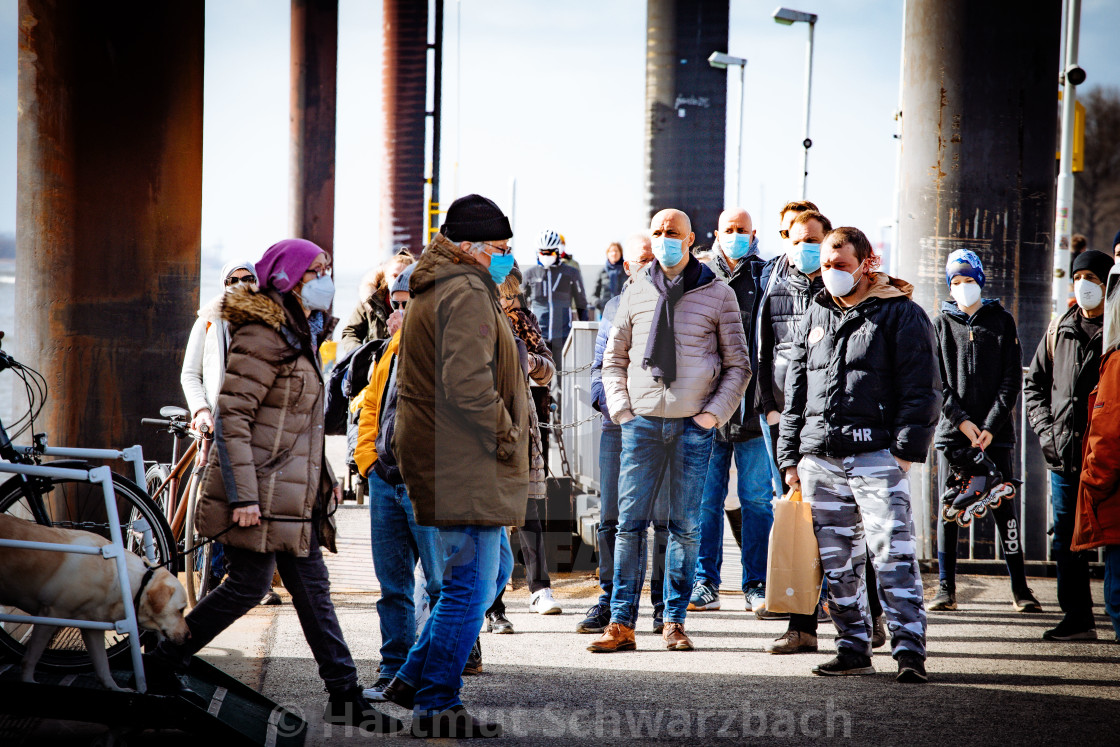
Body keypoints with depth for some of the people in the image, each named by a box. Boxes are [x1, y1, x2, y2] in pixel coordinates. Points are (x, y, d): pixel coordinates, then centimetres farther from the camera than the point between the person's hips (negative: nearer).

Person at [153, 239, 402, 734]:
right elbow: (231, 416, -20)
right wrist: (243, 495, -23)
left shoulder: (301, 334, 16)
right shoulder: (262, 338, -16)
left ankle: (345, 697, 7)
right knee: (249, 585, -3)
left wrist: (324, 475, 21)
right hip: (261, 493, -9)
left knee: (312, 588, 7)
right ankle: (162, 662, 12)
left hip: (294, 493, 10)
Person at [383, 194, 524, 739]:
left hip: (450, 461, 11)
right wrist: (506, 436, -14)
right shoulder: (466, 294, -16)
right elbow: (466, 383, -26)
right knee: (472, 584, -4)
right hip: (464, 466, -11)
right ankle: (437, 706, 2)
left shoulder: (433, 291, 20)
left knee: (493, 572, 19)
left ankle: (412, 679, 21)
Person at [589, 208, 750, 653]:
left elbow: (738, 365, 7)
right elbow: (614, 358, 17)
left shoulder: (717, 294, 4)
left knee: (686, 527, 2)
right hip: (642, 422, 1)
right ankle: (622, 623, 0)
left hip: (693, 426, -1)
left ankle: (674, 622, 10)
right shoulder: (636, 292, 10)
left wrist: (713, 413, -3)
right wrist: (621, 409, 4)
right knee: (630, 523, -3)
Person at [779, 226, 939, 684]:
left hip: (875, 453, -6)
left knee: (892, 552, -12)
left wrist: (905, 450, -11)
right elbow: (795, 389, 21)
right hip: (819, 457, 6)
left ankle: (909, 650, -11)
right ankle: (853, 649, 14)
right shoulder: (814, 317, 18)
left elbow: (921, 388, -4)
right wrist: (790, 454, 15)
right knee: (836, 561, 7)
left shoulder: (900, 314, 0)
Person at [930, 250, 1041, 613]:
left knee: (1004, 508, -2)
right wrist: (961, 420, -10)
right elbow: (937, 382, 3)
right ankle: (946, 589, 5)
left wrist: (991, 427, -9)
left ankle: (1020, 589, 3)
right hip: (952, 431, 1)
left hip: (996, 432, -1)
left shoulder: (1002, 321, 7)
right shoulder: (940, 325, 9)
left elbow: (1011, 379, 2)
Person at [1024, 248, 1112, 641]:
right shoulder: (1059, 331, 13)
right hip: (1064, 456, 5)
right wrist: (1046, 430, 8)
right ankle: (1077, 619, 13)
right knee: (1066, 539, 6)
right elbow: (1033, 383, 21)